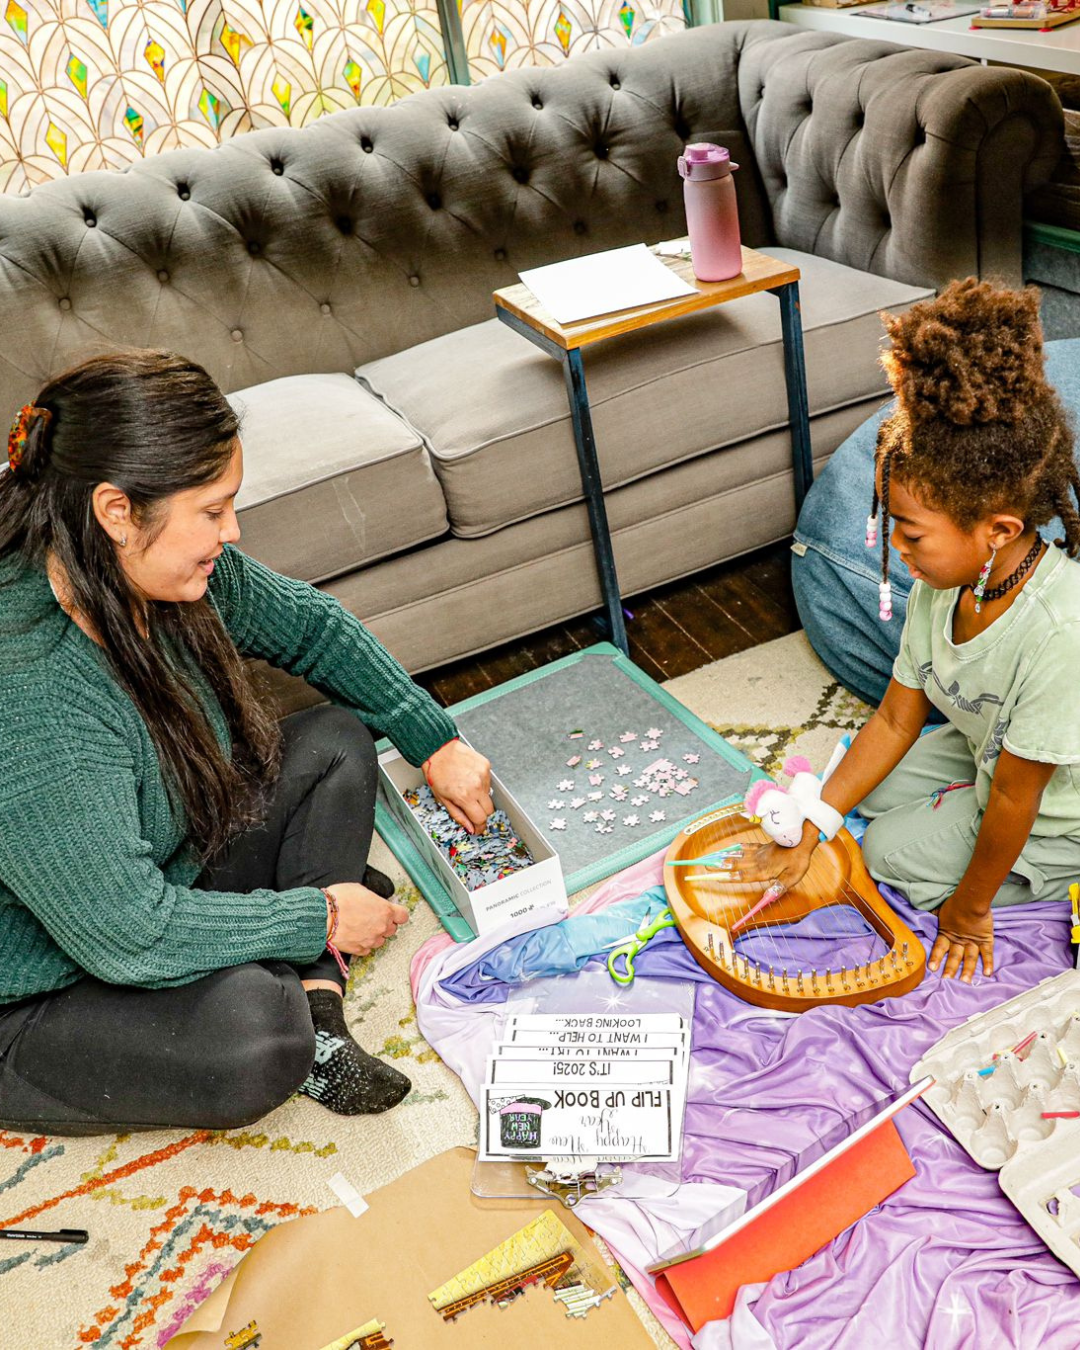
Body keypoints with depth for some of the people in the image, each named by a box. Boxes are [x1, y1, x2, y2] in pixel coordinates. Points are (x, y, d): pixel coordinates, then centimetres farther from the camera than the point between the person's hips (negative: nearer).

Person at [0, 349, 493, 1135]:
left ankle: (315, 1011, -6)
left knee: (337, 744, 1)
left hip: (168, 877, 9)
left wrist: (436, 745, 4)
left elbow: (310, 624, 5)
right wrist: (319, 918, -20)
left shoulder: (164, 571, -12)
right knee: (252, 1039, -36)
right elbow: (129, 936, -33)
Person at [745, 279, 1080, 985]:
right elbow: (896, 720, -9)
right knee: (868, 789, 12)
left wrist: (969, 908, -14)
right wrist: (804, 833, -7)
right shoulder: (947, 579, -19)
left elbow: (1016, 795, -29)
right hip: (984, 748, 7)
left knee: (892, 851, 0)